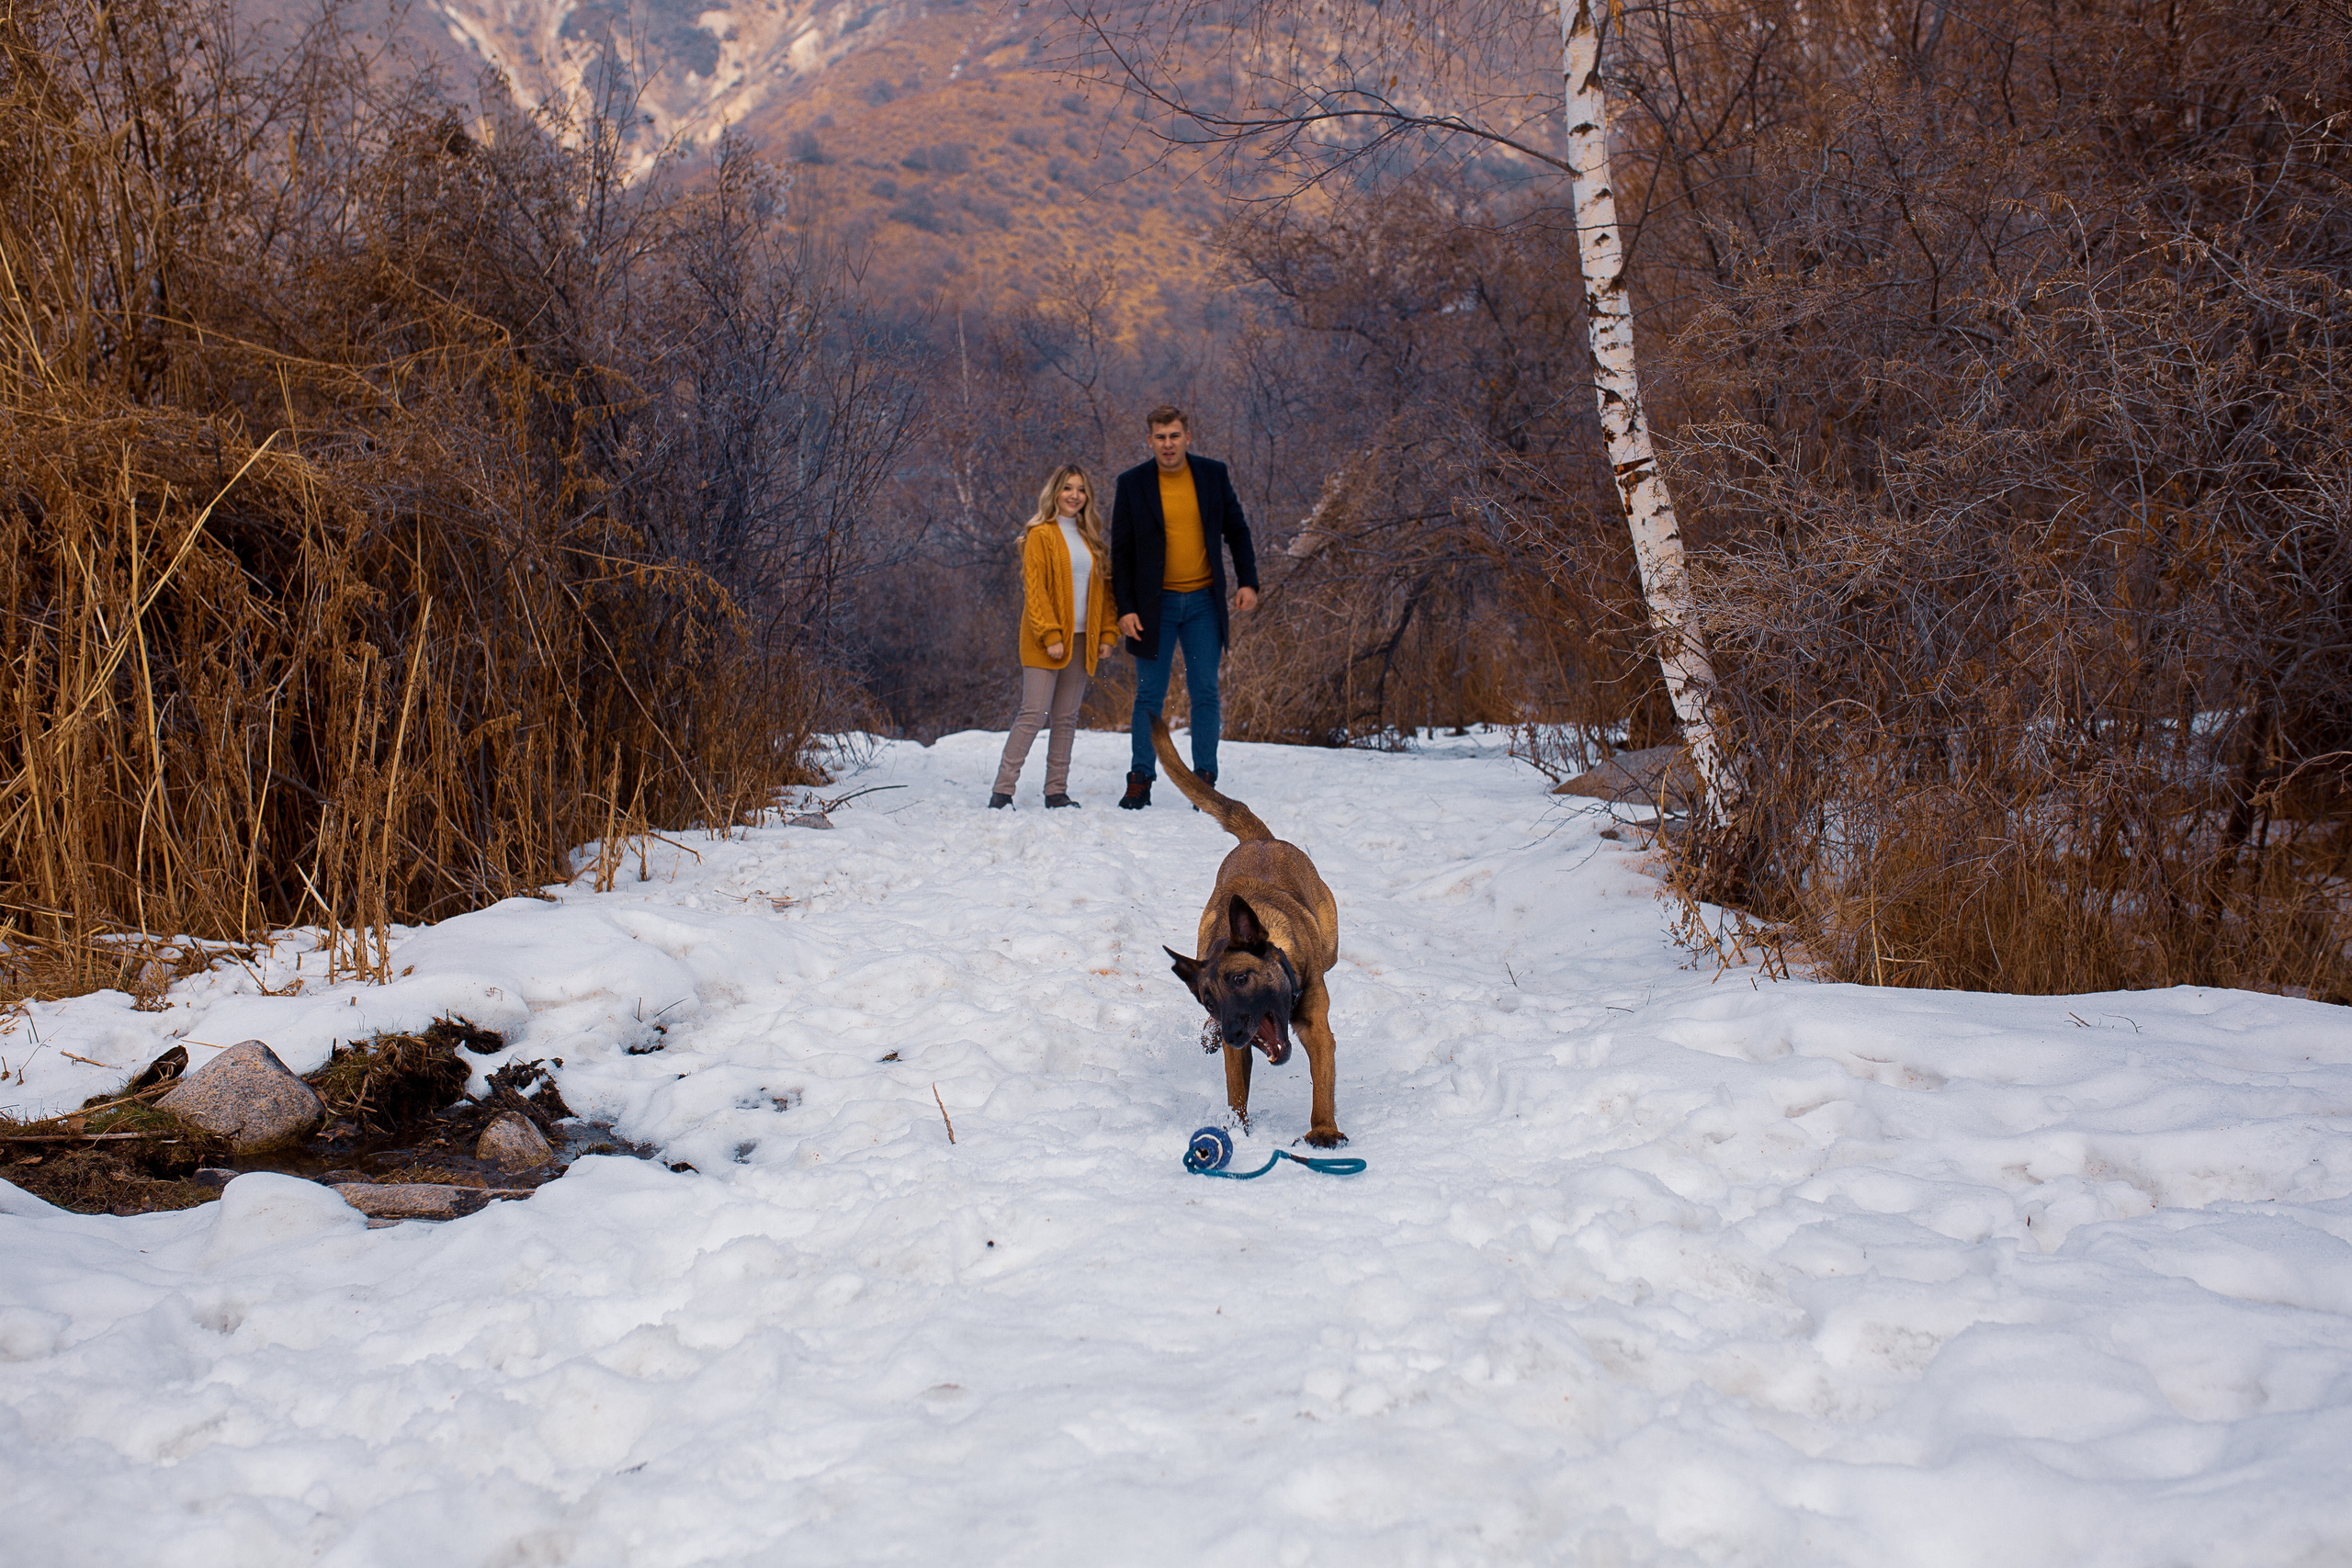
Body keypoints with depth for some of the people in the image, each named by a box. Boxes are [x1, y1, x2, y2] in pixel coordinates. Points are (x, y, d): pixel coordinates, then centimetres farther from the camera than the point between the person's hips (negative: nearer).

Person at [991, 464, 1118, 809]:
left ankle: (1057, 791, 11)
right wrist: (1050, 635, -16)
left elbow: (1102, 589, 17)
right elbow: (1034, 589, -9)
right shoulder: (1040, 534, -3)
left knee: (1067, 718, 6)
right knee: (1033, 715, -11)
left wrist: (1107, 633, 8)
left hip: (1081, 641, 6)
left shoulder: (1091, 538, 15)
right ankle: (1003, 790, -9)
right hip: (1046, 643, -6)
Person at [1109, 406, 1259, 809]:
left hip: (1204, 601, 1)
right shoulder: (1132, 484, -1)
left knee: (1205, 693, 3)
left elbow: (1236, 530, 11)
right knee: (1149, 696, 3)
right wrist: (1125, 608, -6)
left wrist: (1248, 581, 0)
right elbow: (1121, 551, 0)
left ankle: (1205, 779, 10)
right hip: (1155, 605, -1)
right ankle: (1140, 780, 10)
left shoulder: (1214, 475, 3)